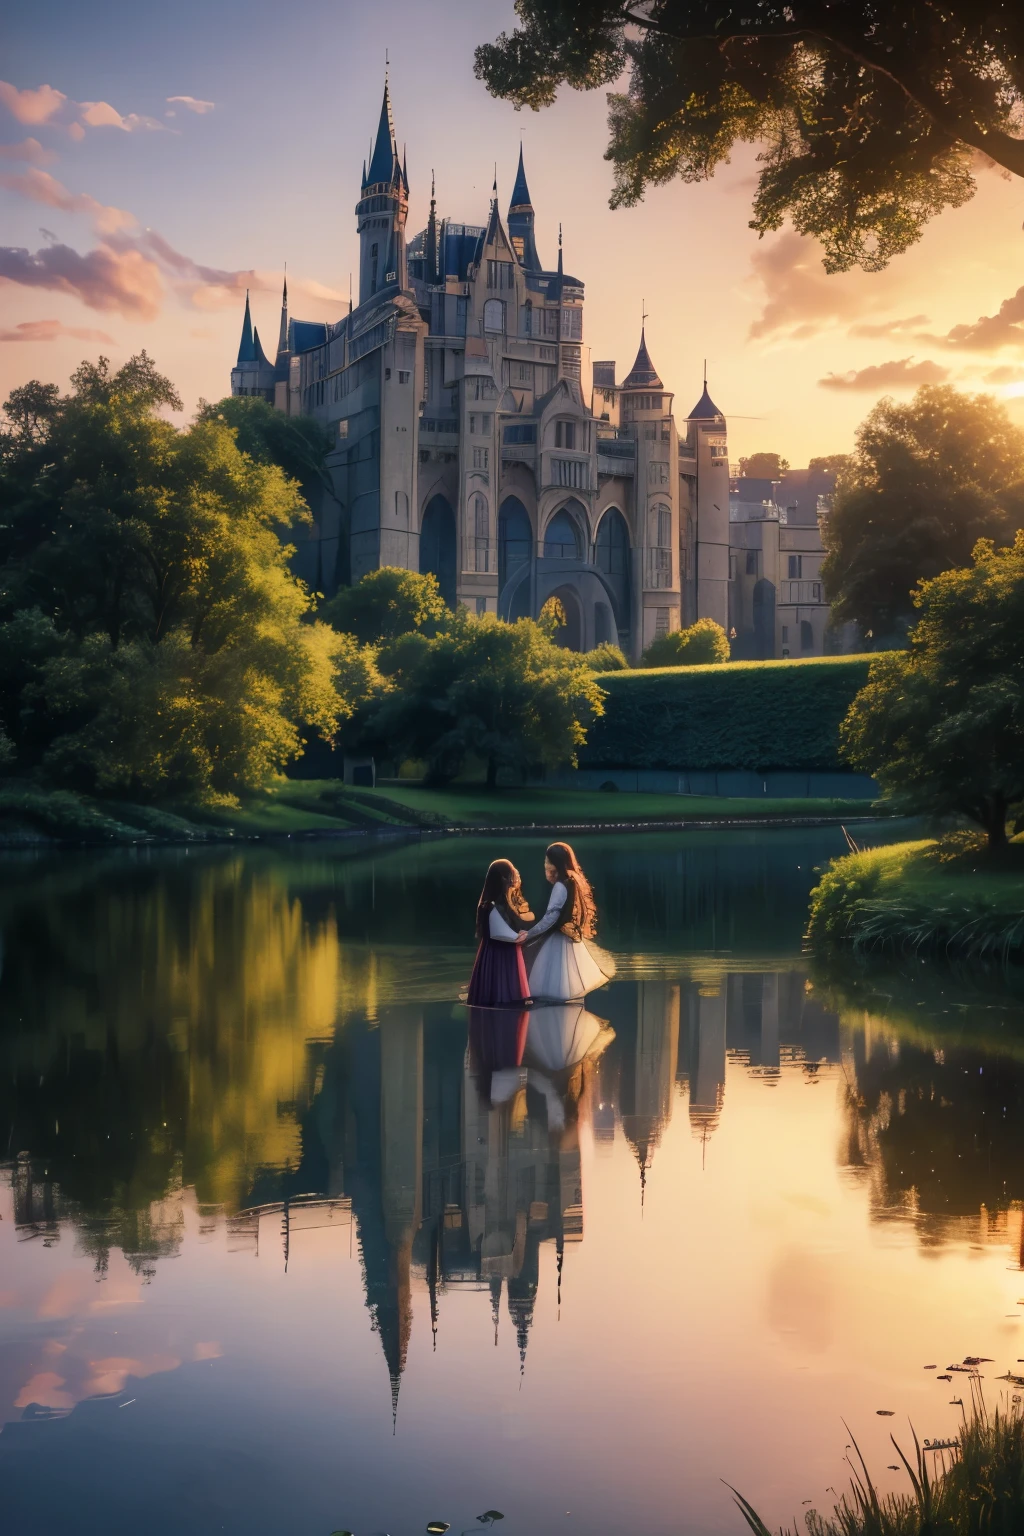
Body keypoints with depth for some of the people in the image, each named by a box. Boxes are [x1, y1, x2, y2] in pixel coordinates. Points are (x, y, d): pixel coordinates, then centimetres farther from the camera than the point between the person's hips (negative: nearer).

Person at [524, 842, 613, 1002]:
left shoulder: (561, 886, -16)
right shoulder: (576, 882, 9)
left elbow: (551, 917, -20)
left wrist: (528, 935, -13)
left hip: (560, 942, -9)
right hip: (573, 940, 9)